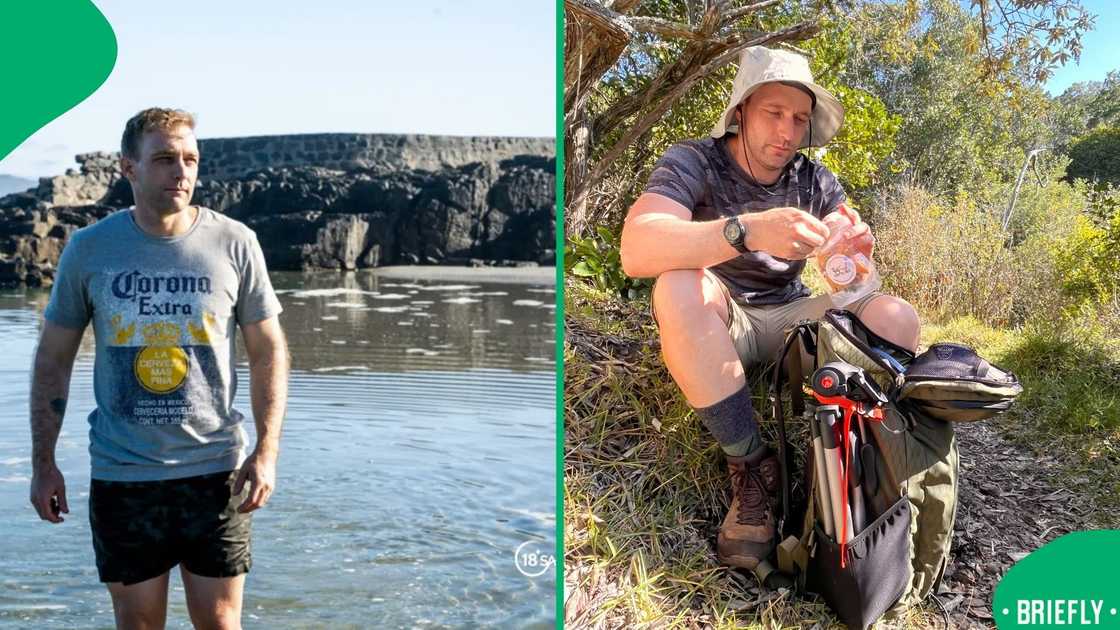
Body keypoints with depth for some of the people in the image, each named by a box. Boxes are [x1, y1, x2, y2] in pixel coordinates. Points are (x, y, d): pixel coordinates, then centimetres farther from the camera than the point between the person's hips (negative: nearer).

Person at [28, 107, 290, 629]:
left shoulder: (235, 243, -4)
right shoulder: (88, 248, -2)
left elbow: (268, 350, 1)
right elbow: (53, 357, 6)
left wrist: (267, 450, -7)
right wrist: (43, 463, 4)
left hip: (214, 470, 0)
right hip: (120, 474, 1)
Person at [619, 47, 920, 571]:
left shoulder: (816, 182, 0)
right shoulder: (692, 164, -15)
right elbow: (636, 250, -35)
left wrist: (855, 252, -33)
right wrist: (747, 230, -49)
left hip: (788, 318, 4)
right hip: (713, 326, -3)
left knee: (895, 318, -18)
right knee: (678, 288, -36)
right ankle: (751, 466, -26)